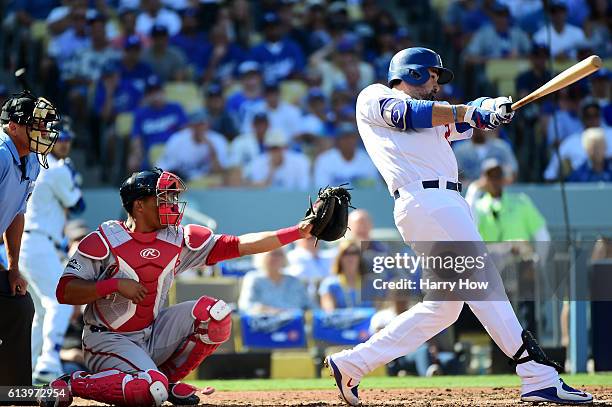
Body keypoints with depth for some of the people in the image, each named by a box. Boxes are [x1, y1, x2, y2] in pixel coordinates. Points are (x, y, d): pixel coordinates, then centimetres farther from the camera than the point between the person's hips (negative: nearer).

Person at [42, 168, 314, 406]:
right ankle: (72, 384, -9)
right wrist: (115, 284, -25)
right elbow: (64, 292, -16)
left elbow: (237, 246, -3)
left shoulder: (179, 238, 2)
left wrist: (298, 232, -11)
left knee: (214, 312, -12)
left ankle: (169, 378, 4)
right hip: (109, 339, -6)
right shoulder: (103, 241, -12)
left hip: (153, 335, 6)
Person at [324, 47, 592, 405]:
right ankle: (539, 378, -21)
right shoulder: (373, 97, 11)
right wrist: (470, 110, -12)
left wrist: (491, 109, -6)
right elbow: (408, 115, -9)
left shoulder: (433, 118, 33)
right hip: (425, 200, -9)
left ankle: (352, 364, 12)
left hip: (448, 204, 9)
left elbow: (464, 120, 16)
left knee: (443, 306, 8)